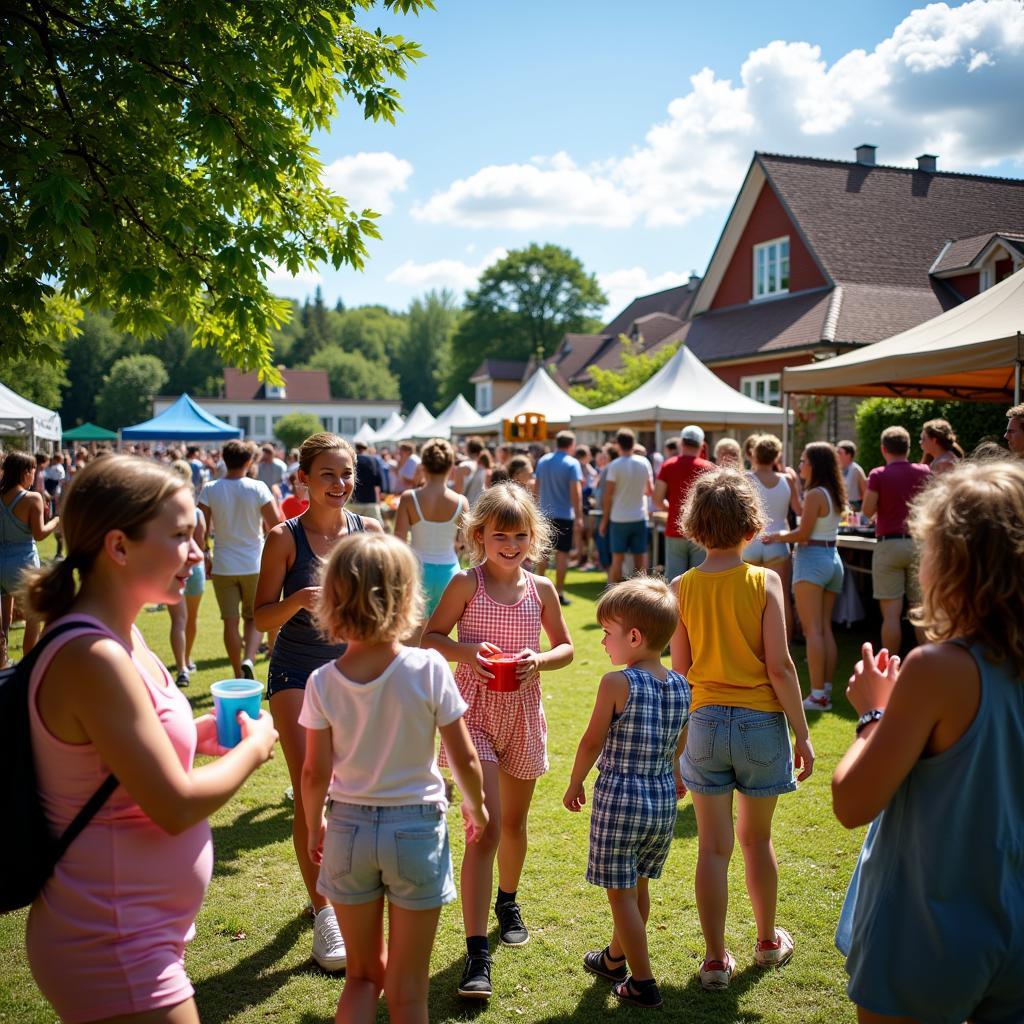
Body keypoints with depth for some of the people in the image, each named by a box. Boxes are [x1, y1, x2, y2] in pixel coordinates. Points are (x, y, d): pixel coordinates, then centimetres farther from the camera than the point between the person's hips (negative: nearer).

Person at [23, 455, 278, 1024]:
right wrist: (254, 747, -8)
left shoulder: (120, 637, 3)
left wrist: (202, 733, 0)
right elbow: (177, 806, -23)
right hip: (112, 955, -9)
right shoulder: (93, 657, -25)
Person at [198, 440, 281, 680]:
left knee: (230, 621, 9)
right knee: (253, 618, 13)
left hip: (223, 566, 1)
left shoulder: (210, 490, -5)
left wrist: (205, 557, 9)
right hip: (254, 564, -1)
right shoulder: (258, 488, -9)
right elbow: (276, 526, -9)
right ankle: (248, 660, -11)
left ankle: (238, 675, 16)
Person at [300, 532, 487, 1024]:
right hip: (416, 827, -2)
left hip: (348, 827, 2)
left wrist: (314, 827, 14)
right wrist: (476, 807, 10)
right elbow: (464, 759, -9)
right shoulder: (429, 669, -16)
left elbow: (315, 774, -5)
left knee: (363, 975, 22)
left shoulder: (324, 682, -10)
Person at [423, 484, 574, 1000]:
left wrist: (539, 661, -11)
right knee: (485, 828, -12)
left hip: (522, 714, 4)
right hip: (475, 712, -4)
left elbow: (565, 647, 9)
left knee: (513, 823, 20)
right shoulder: (467, 583, -8)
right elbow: (430, 637, -3)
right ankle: (476, 954, -7)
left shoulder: (541, 589, 0)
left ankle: (508, 902, 47)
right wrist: (468, 651, -21)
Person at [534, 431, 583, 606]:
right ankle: (559, 593, 1)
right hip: (564, 515, -5)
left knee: (543, 551, 16)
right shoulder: (572, 464, -11)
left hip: (545, 513, 5)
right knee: (562, 553, 0)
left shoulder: (542, 460, 5)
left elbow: (537, 486, 10)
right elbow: (576, 491, -16)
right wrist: (579, 517, -15)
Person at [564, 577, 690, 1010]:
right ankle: (615, 959, 41)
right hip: (664, 801, 7)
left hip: (620, 799, -7)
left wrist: (575, 784, 6)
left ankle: (643, 983, 10)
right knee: (638, 886, 22)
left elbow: (592, 742, -10)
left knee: (621, 893, 6)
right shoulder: (681, 686, 1)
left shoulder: (617, 684, -17)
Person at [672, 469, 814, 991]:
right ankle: (768, 940, 36)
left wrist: (678, 738, 14)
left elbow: (679, 670, 1)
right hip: (760, 721, -1)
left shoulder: (683, 586, -4)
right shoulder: (764, 581, -11)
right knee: (757, 838, 17)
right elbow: (779, 667, -12)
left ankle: (716, 958, 16)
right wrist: (802, 733, -3)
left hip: (704, 722, 1)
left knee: (713, 846, 9)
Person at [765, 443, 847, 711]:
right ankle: (826, 690, 13)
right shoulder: (833, 494, 12)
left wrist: (779, 536, 0)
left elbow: (804, 533, -14)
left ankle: (817, 695, -10)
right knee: (825, 628, 11)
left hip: (812, 558, -9)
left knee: (812, 629, -8)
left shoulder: (815, 494, -14)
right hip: (832, 559, 9)